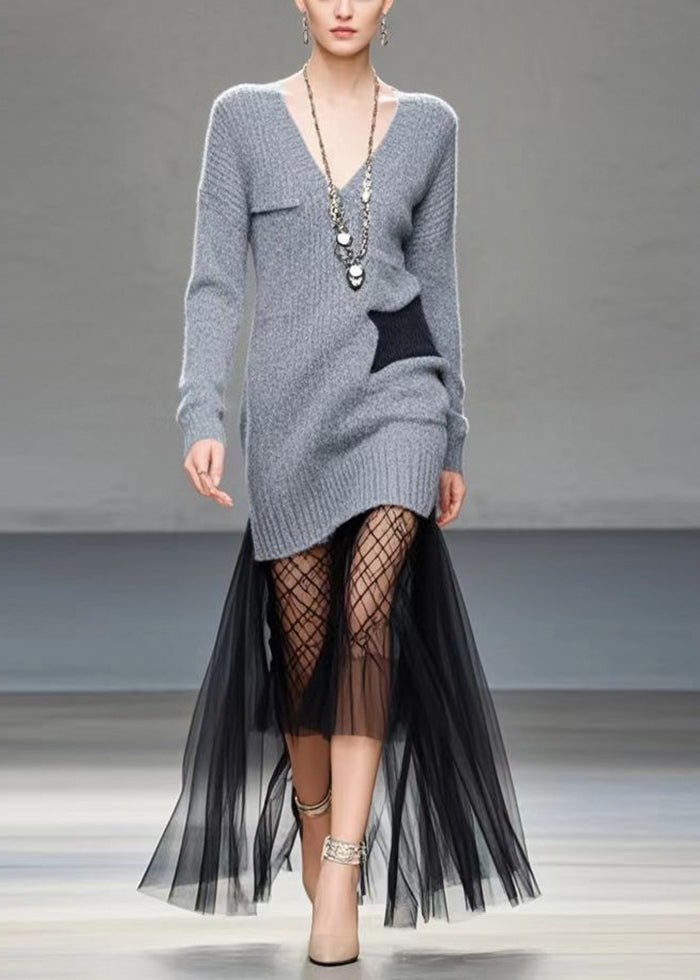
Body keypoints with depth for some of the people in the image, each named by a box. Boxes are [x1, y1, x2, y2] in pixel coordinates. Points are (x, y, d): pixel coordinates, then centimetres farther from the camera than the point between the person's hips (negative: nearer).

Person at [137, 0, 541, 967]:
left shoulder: (427, 124, 8)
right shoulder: (245, 116, 3)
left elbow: (435, 283, 12)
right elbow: (216, 281, 0)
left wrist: (453, 442, 11)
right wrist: (202, 416, -11)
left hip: (397, 389, 0)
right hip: (288, 406, 0)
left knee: (366, 614, -17)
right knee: (304, 639, 6)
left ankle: (344, 872, -16)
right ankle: (312, 832, 30)